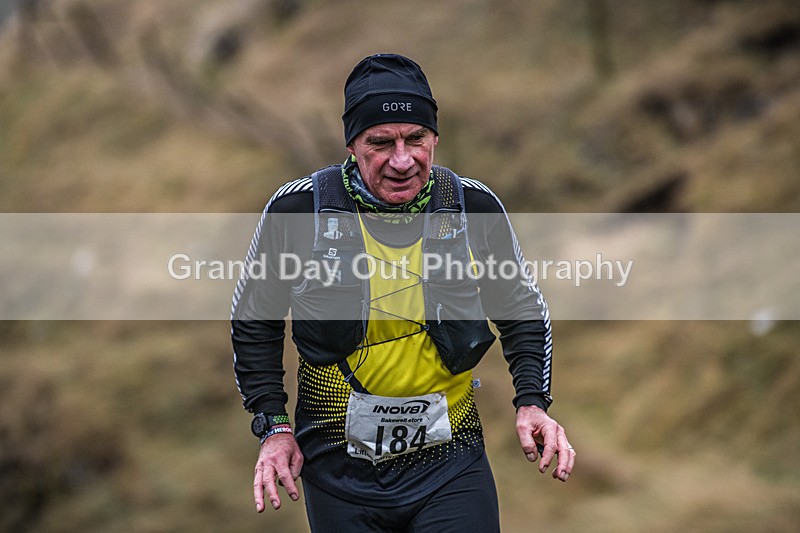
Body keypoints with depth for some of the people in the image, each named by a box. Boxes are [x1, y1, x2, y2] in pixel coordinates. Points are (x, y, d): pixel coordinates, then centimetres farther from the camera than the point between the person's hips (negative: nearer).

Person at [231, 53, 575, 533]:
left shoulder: (475, 206, -4)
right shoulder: (298, 209, -8)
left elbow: (522, 311, 12)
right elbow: (254, 321, 6)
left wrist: (532, 401, -2)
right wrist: (274, 425, -1)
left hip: (450, 459, 0)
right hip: (339, 470, 0)